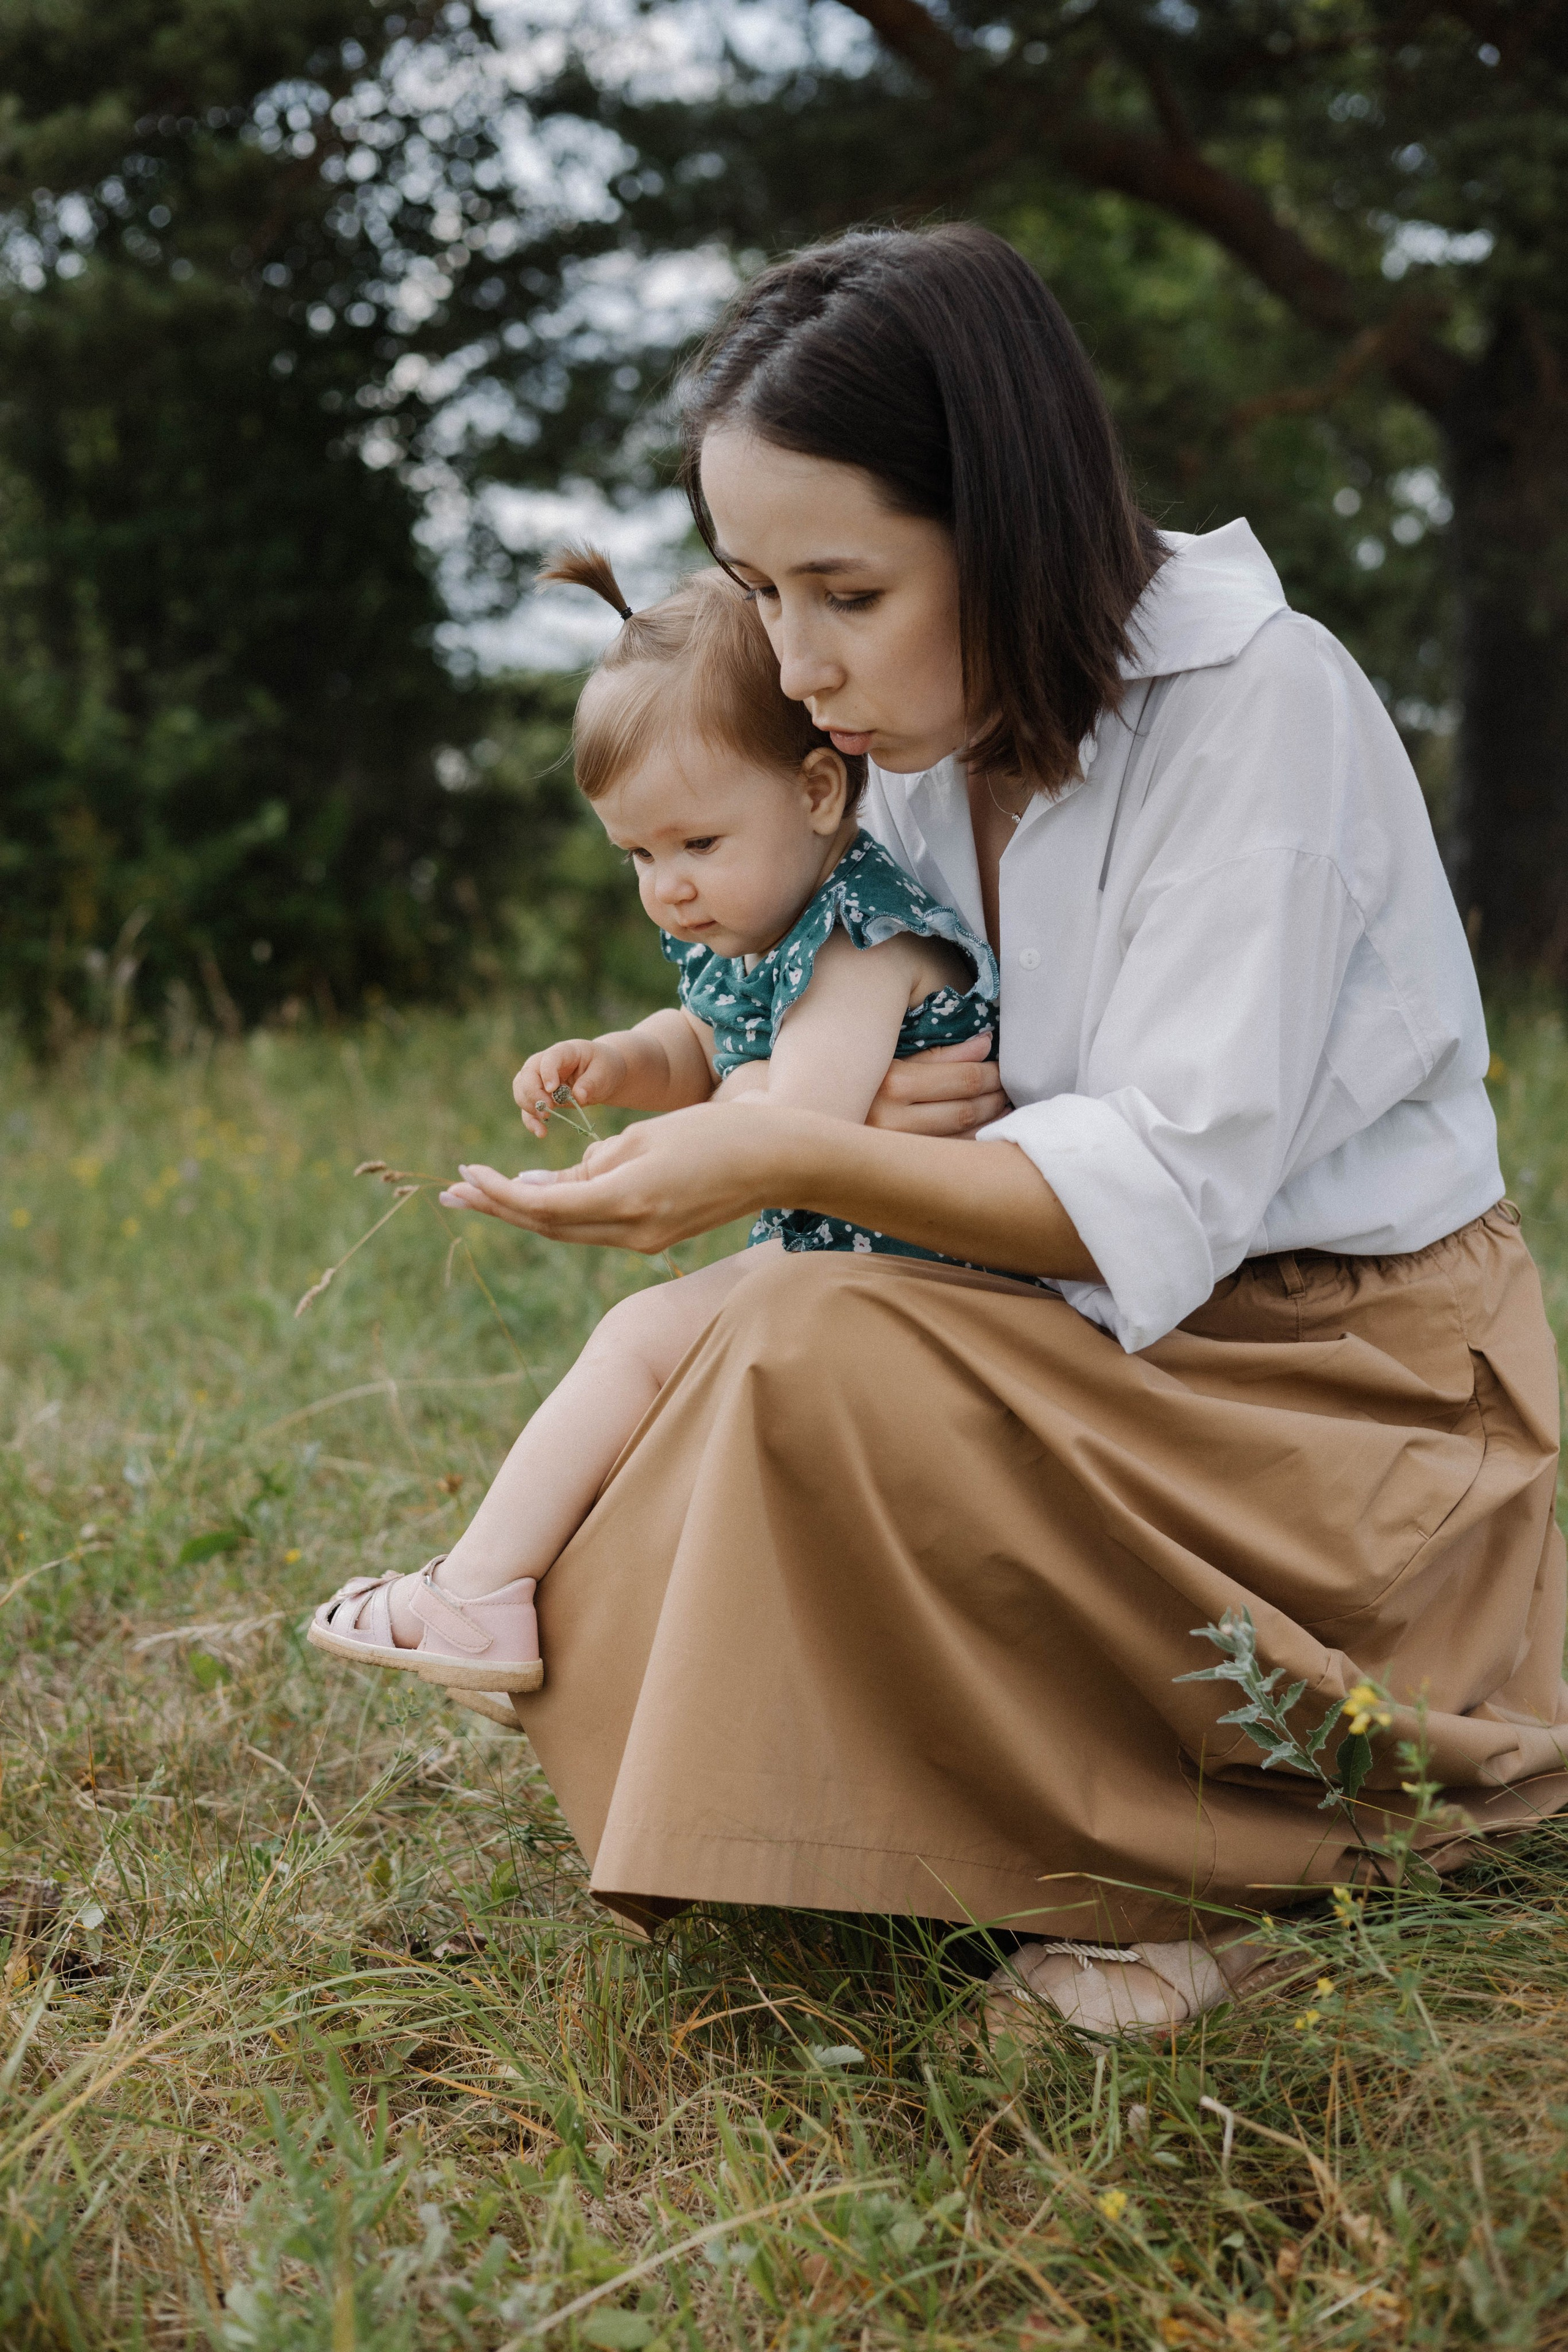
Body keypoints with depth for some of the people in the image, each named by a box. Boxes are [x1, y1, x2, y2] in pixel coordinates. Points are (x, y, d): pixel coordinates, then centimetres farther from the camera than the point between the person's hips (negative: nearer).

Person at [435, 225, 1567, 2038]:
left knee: (826, 1357, -29)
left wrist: (795, 1162, -35)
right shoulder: (920, 738, 2)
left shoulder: (1261, 705, -20)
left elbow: (1162, 1202, -25)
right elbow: (920, 1084, 12)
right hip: (1119, 1350, 8)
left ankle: (1170, 1865, -12)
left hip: (1354, 1379, -8)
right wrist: (880, 1116, -13)